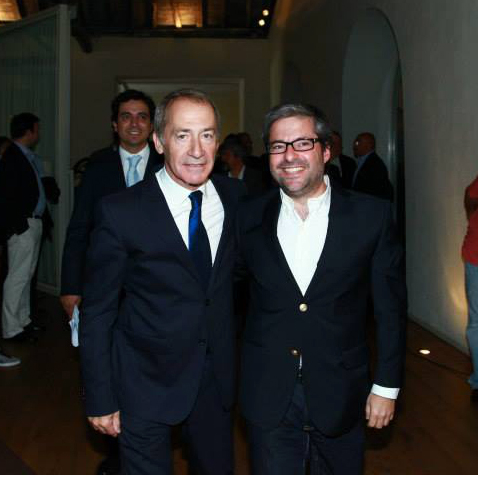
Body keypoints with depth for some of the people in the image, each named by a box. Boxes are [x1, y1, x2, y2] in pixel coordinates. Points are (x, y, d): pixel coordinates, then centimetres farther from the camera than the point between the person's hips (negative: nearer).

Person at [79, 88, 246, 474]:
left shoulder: (237, 197, -4)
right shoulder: (120, 212, -16)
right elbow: (97, 314, -10)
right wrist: (100, 399, -8)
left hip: (217, 378, 4)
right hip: (145, 384, -4)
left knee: (218, 470, 21)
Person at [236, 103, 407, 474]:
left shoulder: (371, 216, -7)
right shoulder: (249, 218, -2)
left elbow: (390, 306, -3)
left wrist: (387, 386, -1)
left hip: (340, 394, 0)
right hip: (268, 397, 1)